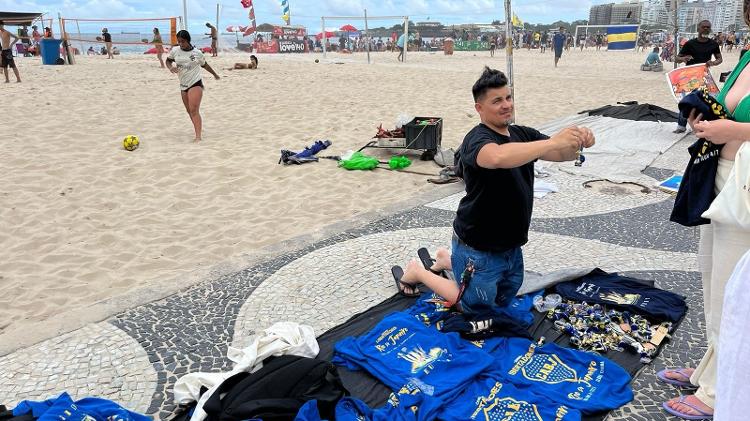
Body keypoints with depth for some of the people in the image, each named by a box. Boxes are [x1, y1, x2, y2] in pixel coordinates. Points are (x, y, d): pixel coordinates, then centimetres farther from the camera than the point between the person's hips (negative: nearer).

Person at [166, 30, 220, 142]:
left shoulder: (197, 53, -4)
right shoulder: (175, 51, 1)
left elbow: (204, 65, 13)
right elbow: (168, 61, 17)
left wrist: (215, 74, 27)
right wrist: (171, 67, -6)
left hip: (196, 83, -5)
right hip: (183, 85, 5)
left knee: (194, 110, -19)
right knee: (189, 111, 14)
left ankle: (198, 137, -25)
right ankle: (199, 128, 35)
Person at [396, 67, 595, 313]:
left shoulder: (522, 135, 1)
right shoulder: (477, 138, -24)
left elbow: (561, 154, -4)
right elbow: (498, 157, -47)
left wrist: (578, 142, -26)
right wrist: (553, 141, -46)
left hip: (511, 246, 8)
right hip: (478, 249, -8)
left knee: (503, 301, 27)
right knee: (477, 307, 11)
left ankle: (447, 260, 41)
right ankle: (417, 272, 26)